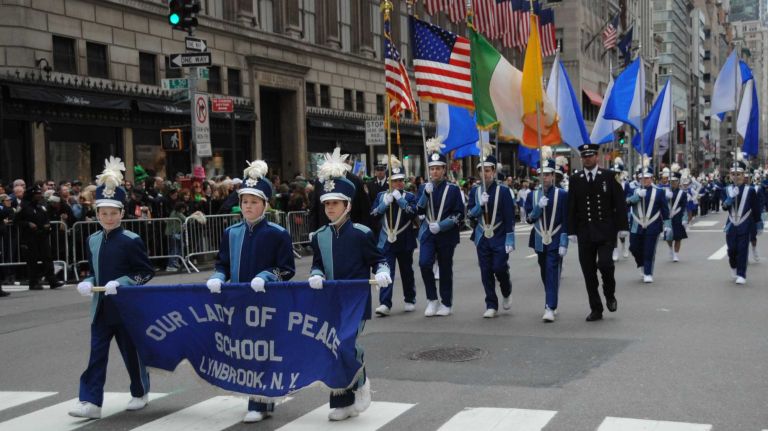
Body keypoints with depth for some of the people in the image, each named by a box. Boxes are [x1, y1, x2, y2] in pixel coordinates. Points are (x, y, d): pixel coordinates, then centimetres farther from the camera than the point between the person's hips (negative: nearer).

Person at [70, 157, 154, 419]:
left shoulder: (131, 241, -11)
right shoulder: (93, 241, 6)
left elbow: (146, 272, -11)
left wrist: (120, 283, -22)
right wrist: (88, 283, -5)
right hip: (101, 308, 5)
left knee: (132, 352, 9)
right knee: (96, 355, 1)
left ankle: (140, 393, 27)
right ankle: (91, 402, 1)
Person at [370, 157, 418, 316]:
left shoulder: (409, 197, 2)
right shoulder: (381, 196, 7)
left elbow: (413, 213, -13)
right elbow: (373, 214, 1)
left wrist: (400, 200, -18)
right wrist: (385, 203, -12)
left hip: (404, 241, 0)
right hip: (386, 240, 0)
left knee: (407, 271, 11)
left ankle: (410, 300, 26)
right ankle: (385, 304, -11)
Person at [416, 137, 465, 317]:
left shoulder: (453, 189, -3)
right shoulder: (424, 187, 6)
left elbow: (459, 215, -6)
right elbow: (419, 210, -1)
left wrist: (441, 225, -17)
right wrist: (426, 193, -15)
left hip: (446, 235, -2)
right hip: (428, 233, 2)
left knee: (445, 269, 6)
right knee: (424, 263, -15)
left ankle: (446, 304, 19)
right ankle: (432, 300, 1)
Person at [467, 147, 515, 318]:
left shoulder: (503, 191, -5)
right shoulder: (475, 191, 6)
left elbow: (510, 217, -6)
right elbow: (470, 214, 3)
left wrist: (510, 240, -11)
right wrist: (480, 204, -16)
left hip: (499, 238, -3)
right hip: (482, 238, 3)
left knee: (499, 268, -8)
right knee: (486, 272, 2)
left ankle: (506, 293, 24)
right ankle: (491, 306, 11)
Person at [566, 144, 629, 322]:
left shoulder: (608, 177, 2)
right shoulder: (575, 179, 6)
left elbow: (619, 203, 1)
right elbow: (571, 207, 6)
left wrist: (622, 227, -5)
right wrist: (572, 231, 0)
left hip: (606, 231, -2)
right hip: (585, 233, 2)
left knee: (605, 263, -18)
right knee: (589, 272, 3)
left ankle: (610, 295, 11)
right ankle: (595, 310, 13)